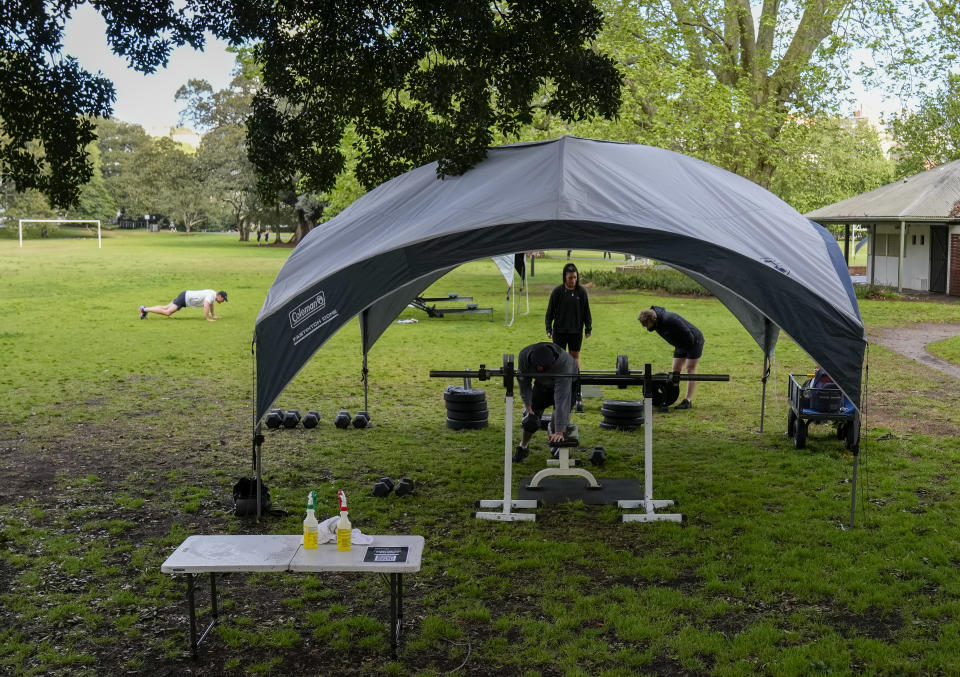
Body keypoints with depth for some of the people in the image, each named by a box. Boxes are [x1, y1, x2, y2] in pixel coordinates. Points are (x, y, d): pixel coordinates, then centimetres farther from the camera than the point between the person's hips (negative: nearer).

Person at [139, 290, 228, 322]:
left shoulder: (213, 294, 11)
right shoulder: (211, 296, -20)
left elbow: (211, 304, 31)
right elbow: (206, 306, -33)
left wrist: (213, 315, 34)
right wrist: (208, 319, -27)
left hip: (185, 296, 9)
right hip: (184, 298, -9)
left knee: (165, 308, 12)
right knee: (167, 312, -15)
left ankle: (145, 308, 13)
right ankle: (145, 309, -14)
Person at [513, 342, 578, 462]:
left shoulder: (563, 363, -45)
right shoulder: (524, 356, -35)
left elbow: (562, 398, -47)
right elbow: (524, 381, -14)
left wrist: (559, 432, -48)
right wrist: (527, 404, -12)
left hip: (567, 381, -3)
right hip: (542, 384, 3)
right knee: (532, 414, -1)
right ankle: (523, 447, 19)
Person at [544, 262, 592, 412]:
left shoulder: (581, 292, -3)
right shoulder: (557, 292, -8)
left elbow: (586, 312, 5)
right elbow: (550, 311, -2)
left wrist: (588, 328, 4)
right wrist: (549, 328, -6)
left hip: (576, 331, 1)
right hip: (560, 331, -1)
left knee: (575, 357, 9)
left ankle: (576, 392, 13)